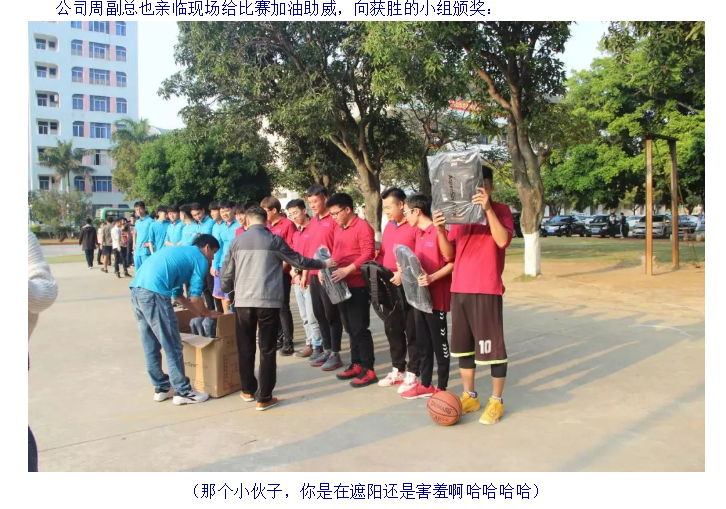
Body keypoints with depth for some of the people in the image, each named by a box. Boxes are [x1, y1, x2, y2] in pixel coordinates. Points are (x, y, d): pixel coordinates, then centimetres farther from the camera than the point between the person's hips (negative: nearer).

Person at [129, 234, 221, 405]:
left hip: (137, 290, 9)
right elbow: (195, 296, 3)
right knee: (173, 347, 2)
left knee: (151, 346, 17)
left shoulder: (180, 252, 31)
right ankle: (183, 392, 12)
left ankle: (162, 388, 29)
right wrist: (207, 313, 21)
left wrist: (199, 313, 38)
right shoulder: (200, 259, 6)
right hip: (154, 293, -9)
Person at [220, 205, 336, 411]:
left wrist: (225, 291, 31)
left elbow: (228, 274, 11)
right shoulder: (274, 240, 1)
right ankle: (264, 397, 6)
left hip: (243, 301, 3)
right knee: (267, 350, 4)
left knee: (246, 348, 16)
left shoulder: (237, 242, 8)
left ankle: (248, 390, 28)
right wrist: (324, 264, 19)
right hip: (269, 301, -2)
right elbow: (298, 261, 6)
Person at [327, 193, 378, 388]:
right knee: (351, 328, 13)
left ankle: (368, 370, 1)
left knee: (359, 328, -6)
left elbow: (368, 255, -19)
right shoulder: (340, 230, 17)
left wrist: (347, 270, -26)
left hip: (358, 286, -9)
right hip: (343, 286, 9)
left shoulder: (362, 227, -10)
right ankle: (356, 364, 22)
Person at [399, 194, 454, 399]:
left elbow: (452, 263, -17)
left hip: (436, 297, -8)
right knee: (423, 343, 14)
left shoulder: (439, 232, -15)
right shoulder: (418, 234, 13)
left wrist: (432, 278, -27)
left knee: (439, 343, 3)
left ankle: (442, 388, 14)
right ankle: (425, 385, 25)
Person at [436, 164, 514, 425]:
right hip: (459, 289, 6)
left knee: (492, 345, 0)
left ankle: (496, 401, 14)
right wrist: (441, 230, -11)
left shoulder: (500, 210, -1)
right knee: (463, 345, 12)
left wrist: (488, 209, -24)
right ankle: (469, 396, 26)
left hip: (487, 289, -5)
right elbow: (449, 254, 6)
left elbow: (502, 240, -20)